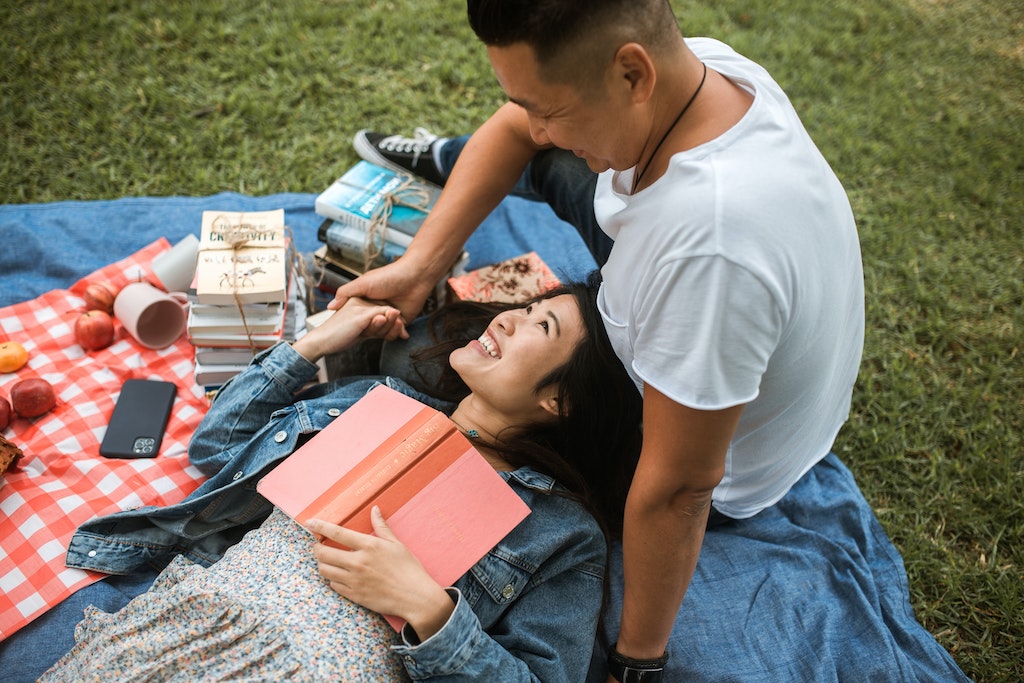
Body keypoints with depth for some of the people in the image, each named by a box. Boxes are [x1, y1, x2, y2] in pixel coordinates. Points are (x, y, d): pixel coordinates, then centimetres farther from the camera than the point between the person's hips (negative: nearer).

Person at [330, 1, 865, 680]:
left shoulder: (709, 241, -49)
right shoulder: (691, 60, -24)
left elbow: (679, 490, -38)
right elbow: (517, 130, -9)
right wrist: (419, 264, -17)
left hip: (728, 475, -6)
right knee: (552, 161, 13)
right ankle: (441, 160, 45)